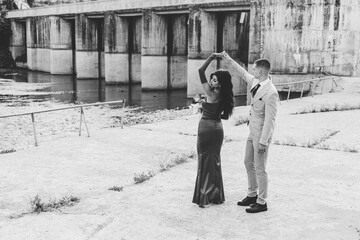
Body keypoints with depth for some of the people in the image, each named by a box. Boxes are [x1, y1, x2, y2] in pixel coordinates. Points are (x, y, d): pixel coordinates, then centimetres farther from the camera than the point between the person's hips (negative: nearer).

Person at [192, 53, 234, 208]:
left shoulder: (211, 94, -17)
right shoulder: (224, 96, 3)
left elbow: (201, 72, -17)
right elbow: (225, 115, 10)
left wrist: (212, 57, -12)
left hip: (206, 128, -7)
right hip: (217, 128, 7)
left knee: (205, 162, 1)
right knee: (215, 161, 15)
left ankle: (205, 197, 4)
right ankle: (216, 195, 22)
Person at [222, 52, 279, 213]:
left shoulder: (271, 93, -23)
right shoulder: (256, 82, 3)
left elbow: (270, 119, -23)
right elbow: (244, 74, 24)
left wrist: (263, 141, -23)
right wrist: (229, 61, 27)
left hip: (262, 134, -9)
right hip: (253, 132, 9)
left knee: (260, 169, 0)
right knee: (248, 163, 19)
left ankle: (261, 202, 13)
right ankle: (252, 195, 34)